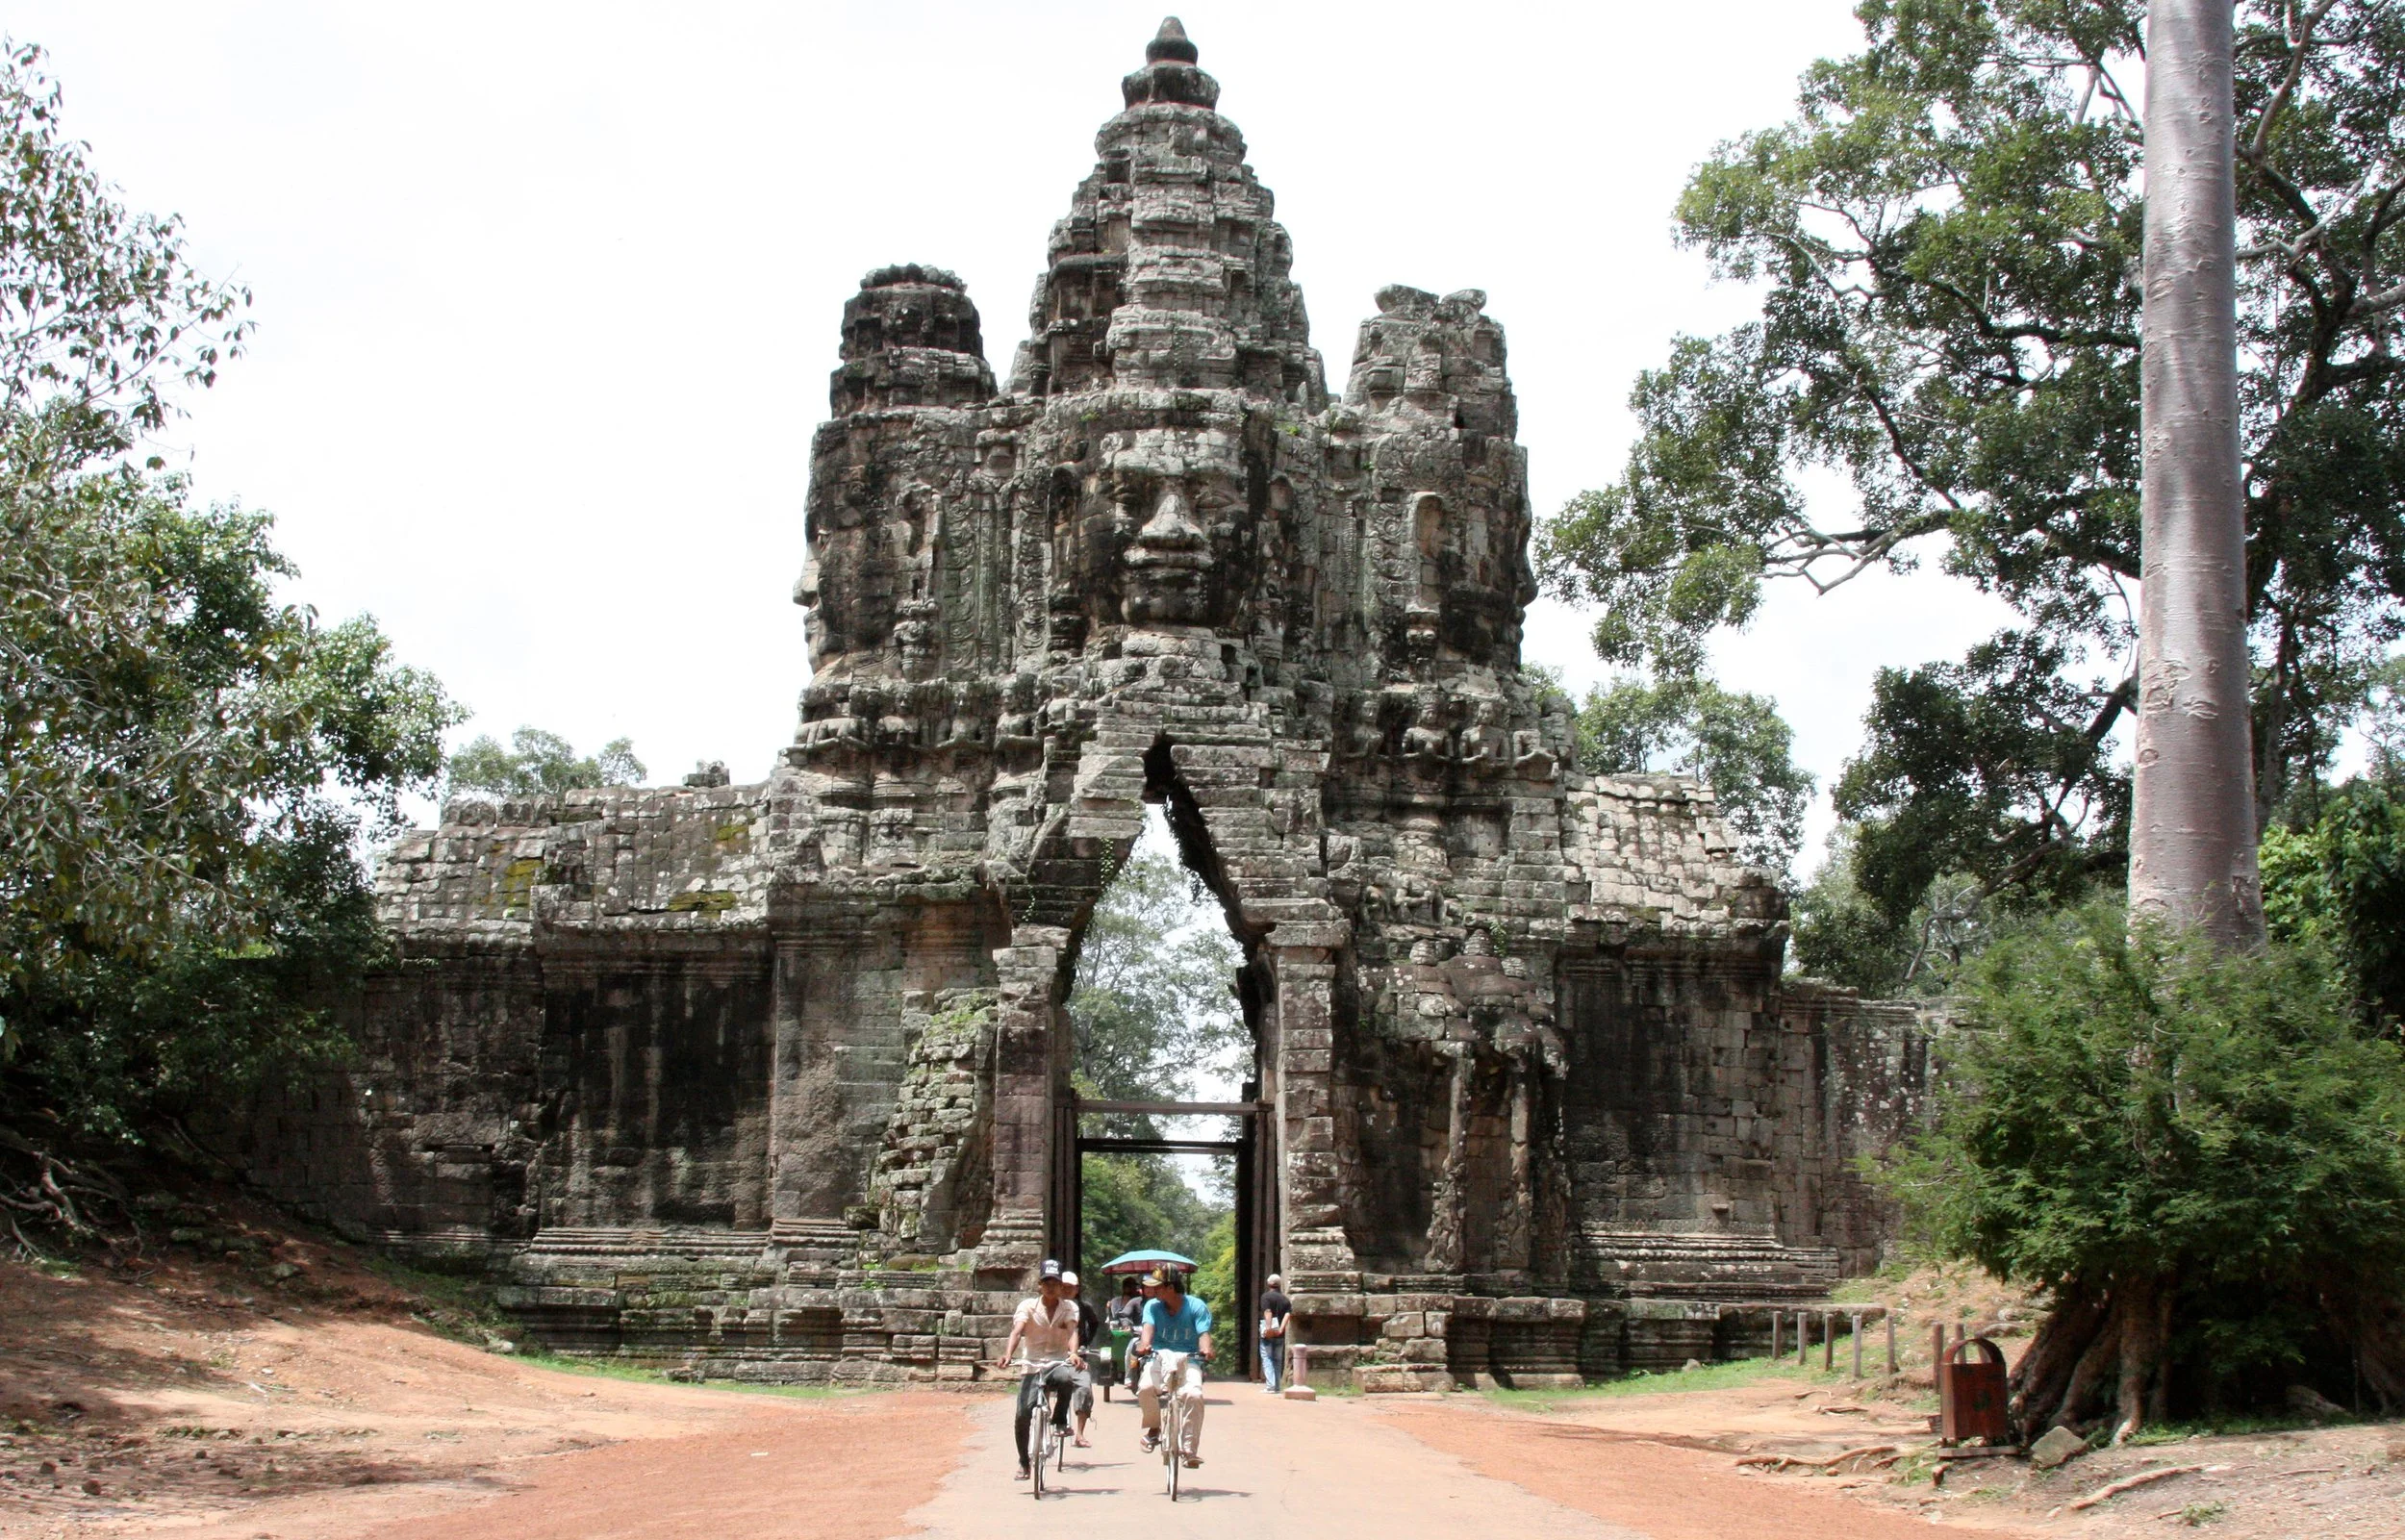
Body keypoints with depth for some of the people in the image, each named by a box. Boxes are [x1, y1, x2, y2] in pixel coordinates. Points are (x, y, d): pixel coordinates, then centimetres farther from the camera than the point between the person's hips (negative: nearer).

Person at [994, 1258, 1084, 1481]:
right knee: (1023, 1414, -15)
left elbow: (1072, 1332, -14)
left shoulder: (1069, 1308, 4)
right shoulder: (1027, 1306, 0)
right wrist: (1008, 1355, -35)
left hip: (1059, 1364, 0)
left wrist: (1073, 1354, -36)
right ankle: (1023, 1462, 9)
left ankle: (1060, 1420, -8)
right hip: (1032, 1366, 0)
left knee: (1067, 1378, -36)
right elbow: (1017, 1331, -16)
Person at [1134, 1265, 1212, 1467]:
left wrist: (1206, 1349, -35)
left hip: (1188, 1359, -1)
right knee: (1145, 1387, -30)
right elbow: (1148, 1327, -12)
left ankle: (1190, 1449, -21)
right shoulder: (1152, 1306, 5)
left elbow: (1204, 1333, -12)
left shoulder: (1197, 1307, -1)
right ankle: (1153, 1427, -1)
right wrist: (1144, 1344, -35)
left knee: (1193, 1394, -30)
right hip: (1159, 1357, 2)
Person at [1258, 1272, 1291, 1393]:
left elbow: (1267, 1312, -17)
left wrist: (1268, 1328, -26)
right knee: (1278, 1360, 12)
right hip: (1280, 1334, 5)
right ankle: (1277, 1387, 12)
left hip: (1268, 1332, -5)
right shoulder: (1285, 1299, 13)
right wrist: (1280, 1329, -12)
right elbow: (1288, 1314, -3)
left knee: (1267, 1358, -3)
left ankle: (1270, 1386, -13)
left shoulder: (1266, 1296, -3)